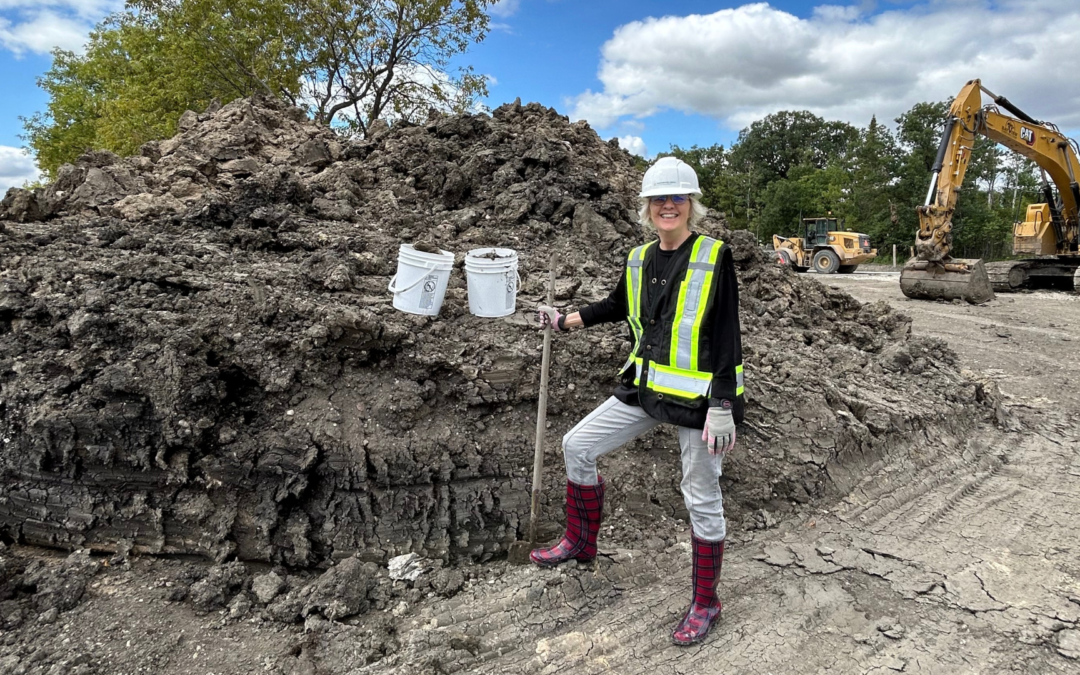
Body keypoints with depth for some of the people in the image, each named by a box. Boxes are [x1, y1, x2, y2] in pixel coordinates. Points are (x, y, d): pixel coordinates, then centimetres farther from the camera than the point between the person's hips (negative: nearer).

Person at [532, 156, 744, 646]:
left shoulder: (714, 257, -12)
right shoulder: (638, 260, 5)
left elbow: (727, 336, -14)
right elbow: (618, 306, 24)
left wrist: (722, 406, -18)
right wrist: (567, 321, 21)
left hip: (697, 397, -6)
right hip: (645, 389, 6)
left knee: (701, 499, 5)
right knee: (577, 446, 8)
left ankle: (705, 604, 25)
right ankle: (580, 542, 30)